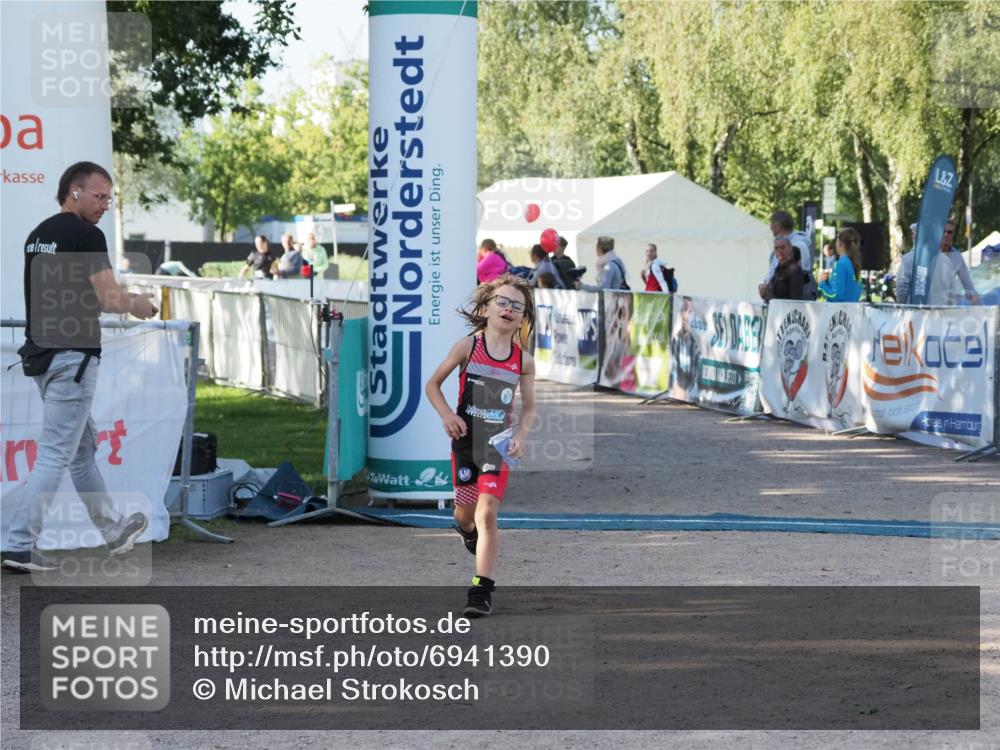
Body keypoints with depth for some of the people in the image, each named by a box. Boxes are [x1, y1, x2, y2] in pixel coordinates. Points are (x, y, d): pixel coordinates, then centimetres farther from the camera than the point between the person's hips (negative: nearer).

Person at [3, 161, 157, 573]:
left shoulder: (38, 234, 15)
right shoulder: (86, 234, -13)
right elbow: (110, 298, -17)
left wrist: (106, 302, 22)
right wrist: (137, 304, 4)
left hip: (40, 354, 10)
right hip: (71, 357, -10)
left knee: (82, 448, 20)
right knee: (54, 456, -7)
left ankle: (113, 529, 33)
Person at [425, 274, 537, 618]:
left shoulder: (524, 360, -1)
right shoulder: (467, 347, -5)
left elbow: (528, 406, 11)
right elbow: (433, 385, 3)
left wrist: (520, 436, -6)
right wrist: (446, 414, -13)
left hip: (498, 445, 0)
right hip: (465, 441, 0)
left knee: (487, 514, -12)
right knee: (465, 513, 11)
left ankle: (482, 590, -10)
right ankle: (468, 531, 50)